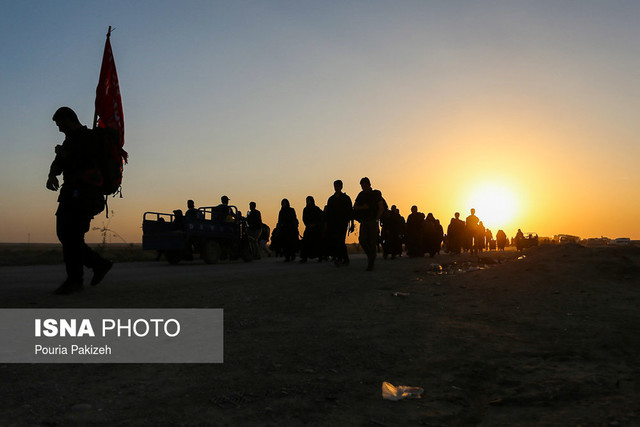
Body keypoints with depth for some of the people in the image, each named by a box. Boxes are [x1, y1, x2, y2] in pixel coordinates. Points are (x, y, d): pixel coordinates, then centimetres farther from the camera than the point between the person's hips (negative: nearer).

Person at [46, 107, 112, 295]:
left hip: (83, 196, -10)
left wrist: (61, 152, -2)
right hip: (71, 194, 10)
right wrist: (52, 174, -8)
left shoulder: (87, 137, -8)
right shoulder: (71, 139, 21)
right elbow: (58, 163, 14)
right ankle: (99, 264, 16)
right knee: (64, 234, 8)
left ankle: (74, 280, -2)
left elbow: (77, 163, -20)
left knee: (72, 236, -10)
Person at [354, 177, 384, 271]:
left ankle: (371, 264, -2)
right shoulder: (361, 195, 11)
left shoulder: (376, 194, 0)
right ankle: (370, 255, 18)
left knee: (373, 242, -5)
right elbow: (355, 207, 12)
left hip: (373, 221, -3)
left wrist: (376, 219, -9)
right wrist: (362, 207, -9)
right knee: (362, 240, -9)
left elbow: (381, 208, -2)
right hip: (363, 221, 4)